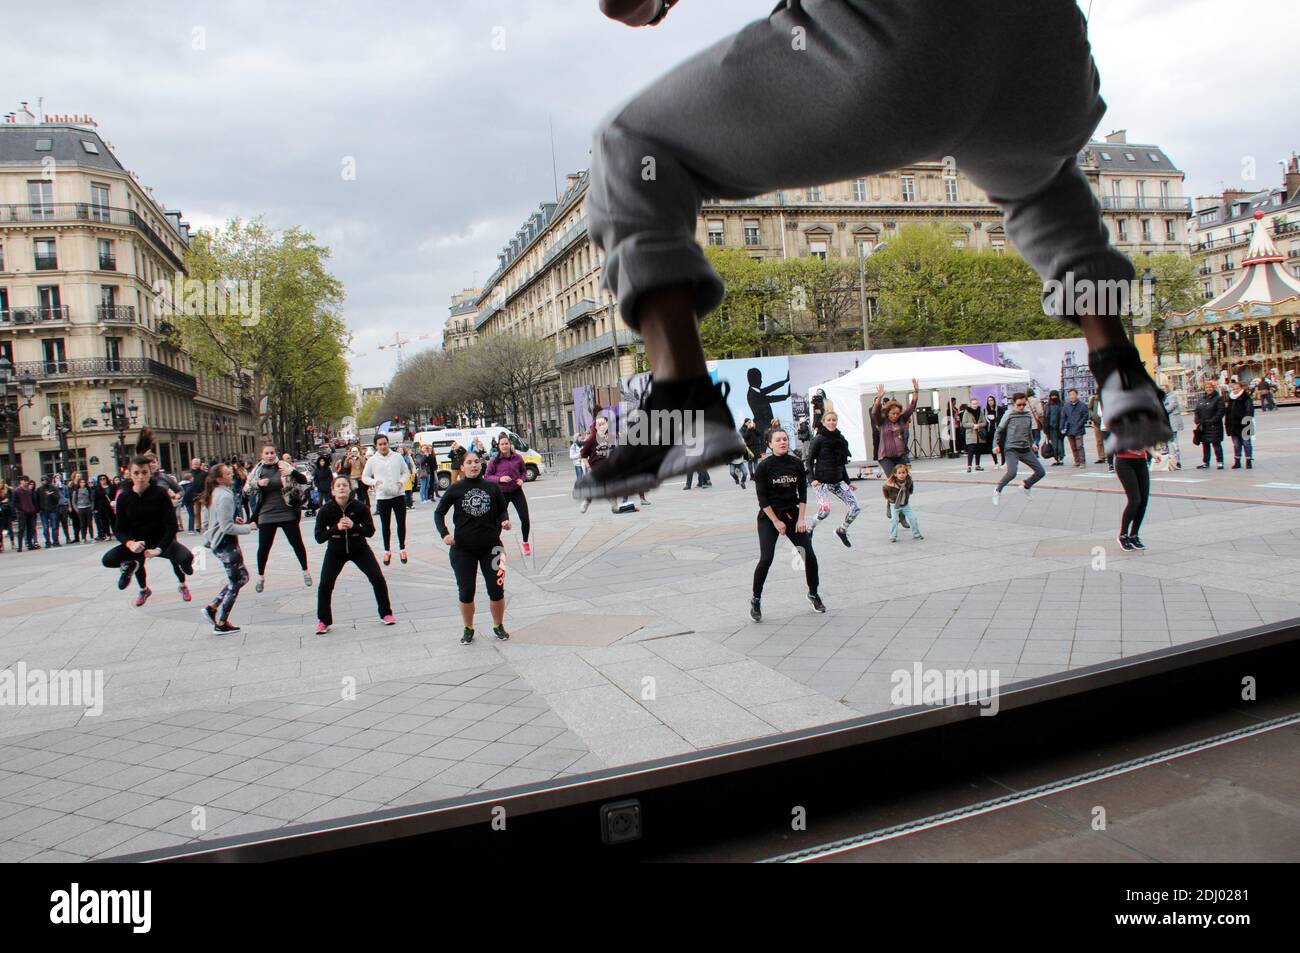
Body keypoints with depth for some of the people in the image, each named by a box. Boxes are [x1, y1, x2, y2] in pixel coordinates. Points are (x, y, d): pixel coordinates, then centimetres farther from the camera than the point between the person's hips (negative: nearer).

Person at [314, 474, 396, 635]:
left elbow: (370, 531, -15)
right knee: (325, 584, -10)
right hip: (335, 551, 0)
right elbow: (319, 537, -18)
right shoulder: (326, 510, -18)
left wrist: (353, 526, -32)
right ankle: (323, 621, 10)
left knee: (378, 578, -8)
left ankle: (386, 614, 10)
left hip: (359, 548, 0)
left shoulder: (360, 507, -18)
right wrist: (336, 528, -33)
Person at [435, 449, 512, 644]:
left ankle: (498, 626, 25)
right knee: (466, 592, 5)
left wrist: (505, 520, -9)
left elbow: (502, 509, 13)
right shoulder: (456, 489, -2)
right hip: (463, 549, -1)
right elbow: (439, 513, 5)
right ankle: (468, 629, 25)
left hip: (490, 546, 1)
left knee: (496, 590, 3)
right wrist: (444, 534, -10)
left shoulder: (492, 487, 1)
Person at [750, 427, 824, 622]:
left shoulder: (797, 463, -1)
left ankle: (813, 594, 21)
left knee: (809, 555, -1)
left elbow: (803, 492, 3)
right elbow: (762, 498, -11)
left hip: (792, 514, 4)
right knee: (766, 559, -15)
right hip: (768, 517, -4)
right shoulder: (764, 466, -11)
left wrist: (801, 519, -5)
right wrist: (776, 522, -13)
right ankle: (756, 600, 1)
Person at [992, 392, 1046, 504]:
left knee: (1041, 472, 4)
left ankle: (1026, 487, 28)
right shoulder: (1009, 415, -6)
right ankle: (998, 491, -4)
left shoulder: (1028, 415, 8)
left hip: (1026, 450, 6)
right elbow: (1000, 430, 2)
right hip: (1011, 450, -6)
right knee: (1012, 473, -27)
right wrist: (997, 444, -3)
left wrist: (1032, 443, 20)